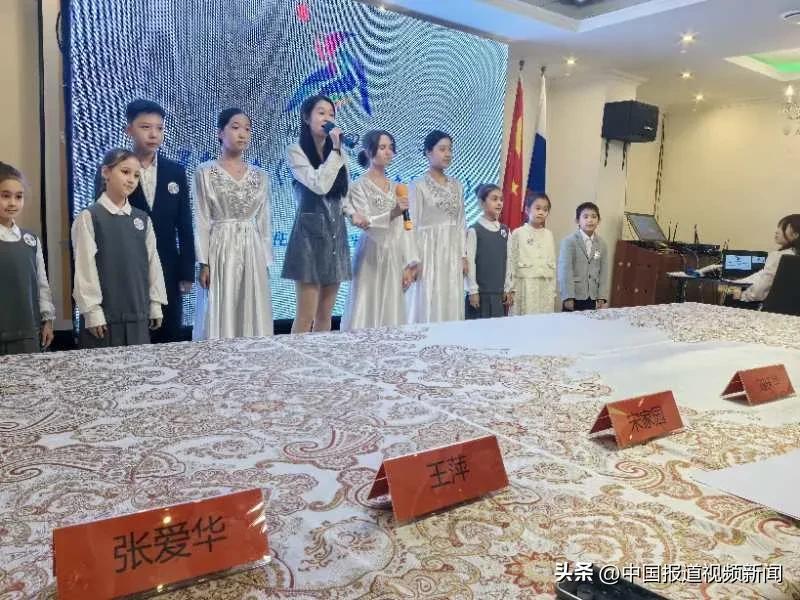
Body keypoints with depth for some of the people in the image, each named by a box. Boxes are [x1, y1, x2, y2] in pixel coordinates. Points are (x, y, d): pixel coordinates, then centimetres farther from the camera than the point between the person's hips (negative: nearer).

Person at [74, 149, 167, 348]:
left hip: (138, 313, 4)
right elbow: (85, 268, -8)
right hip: (105, 315, -4)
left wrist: (156, 305, 8)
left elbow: (153, 262, 10)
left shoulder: (143, 219, 8)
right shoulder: (89, 217, -5)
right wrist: (92, 312, -11)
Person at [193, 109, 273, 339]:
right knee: (219, 318, -1)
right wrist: (204, 262, -9)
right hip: (220, 251, -3)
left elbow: (264, 222, 10)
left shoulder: (260, 175, 9)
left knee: (253, 318, 5)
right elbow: (202, 221, -3)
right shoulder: (205, 172, 0)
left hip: (252, 253, 3)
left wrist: (265, 261, 6)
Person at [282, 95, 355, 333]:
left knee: (325, 316, 9)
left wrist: (354, 214, 5)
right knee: (306, 316, -8)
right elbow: (320, 186, -18)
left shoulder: (336, 153, 15)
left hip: (336, 234, 6)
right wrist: (336, 150, -12)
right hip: (310, 234, -6)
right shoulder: (296, 151, -4)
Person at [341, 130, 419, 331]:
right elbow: (366, 224, -15)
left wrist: (409, 264, 2)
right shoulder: (359, 186, -3)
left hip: (394, 258, 5)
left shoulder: (396, 188, 13)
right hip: (371, 258, -5)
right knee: (367, 314, -4)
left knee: (392, 314, 6)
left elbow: (404, 228, 9)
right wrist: (392, 212, -33)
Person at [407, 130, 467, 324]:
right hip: (429, 250, -5)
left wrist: (463, 255, 6)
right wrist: (416, 259, -13)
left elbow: (461, 223, 11)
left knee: (452, 306, 5)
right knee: (428, 306, -3)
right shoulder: (419, 186, -4)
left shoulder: (457, 186, 11)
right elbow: (414, 224, -7)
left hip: (452, 251, 5)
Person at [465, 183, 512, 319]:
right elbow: (470, 262, -9)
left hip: (499, 292, 5)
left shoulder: (505, 231, 8)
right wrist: (473, 291, -10)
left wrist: (508, 289, 9)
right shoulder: (474, 231, -8)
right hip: (480, 292, -5)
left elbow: (507, 261, 10)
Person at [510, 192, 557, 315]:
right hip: (525, 284, -4)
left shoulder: (549, 234, 10)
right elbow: (512, 262, -1)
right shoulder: (518, 233, -1)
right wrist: (511, 289, -3)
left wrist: (553, 290, 9)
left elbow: (552, 263, 12)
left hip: (546, 285, 4)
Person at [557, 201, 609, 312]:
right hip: (574, 297, -4)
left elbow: (603, 273, 8)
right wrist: (568, 297, -16)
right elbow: (565, 271, -10)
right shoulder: (569, 241, -5)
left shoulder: (602, 244, 10)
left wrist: (602, 298, 1)